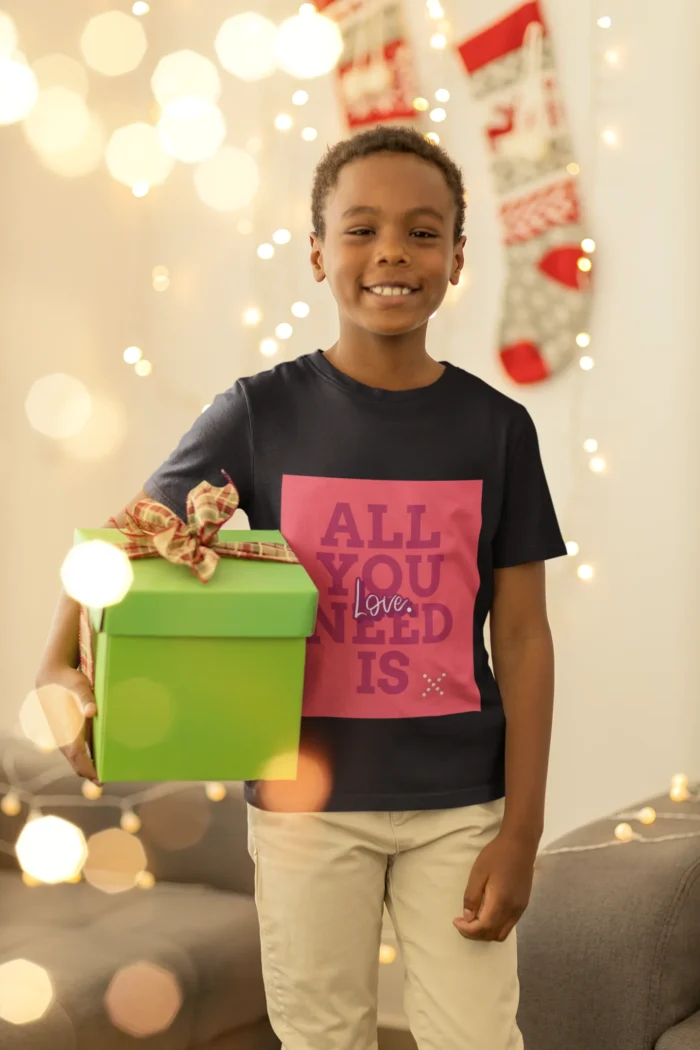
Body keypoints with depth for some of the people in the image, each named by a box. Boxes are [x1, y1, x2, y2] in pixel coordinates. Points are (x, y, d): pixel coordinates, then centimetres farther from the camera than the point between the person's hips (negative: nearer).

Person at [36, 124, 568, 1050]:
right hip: (308, 799, 0)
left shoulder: (497, 427, -3)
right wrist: (60, 670, -20)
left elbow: (523, 636, -1)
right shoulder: (263, 414, -5)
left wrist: (521, 831, -3)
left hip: (458, 802, 0)